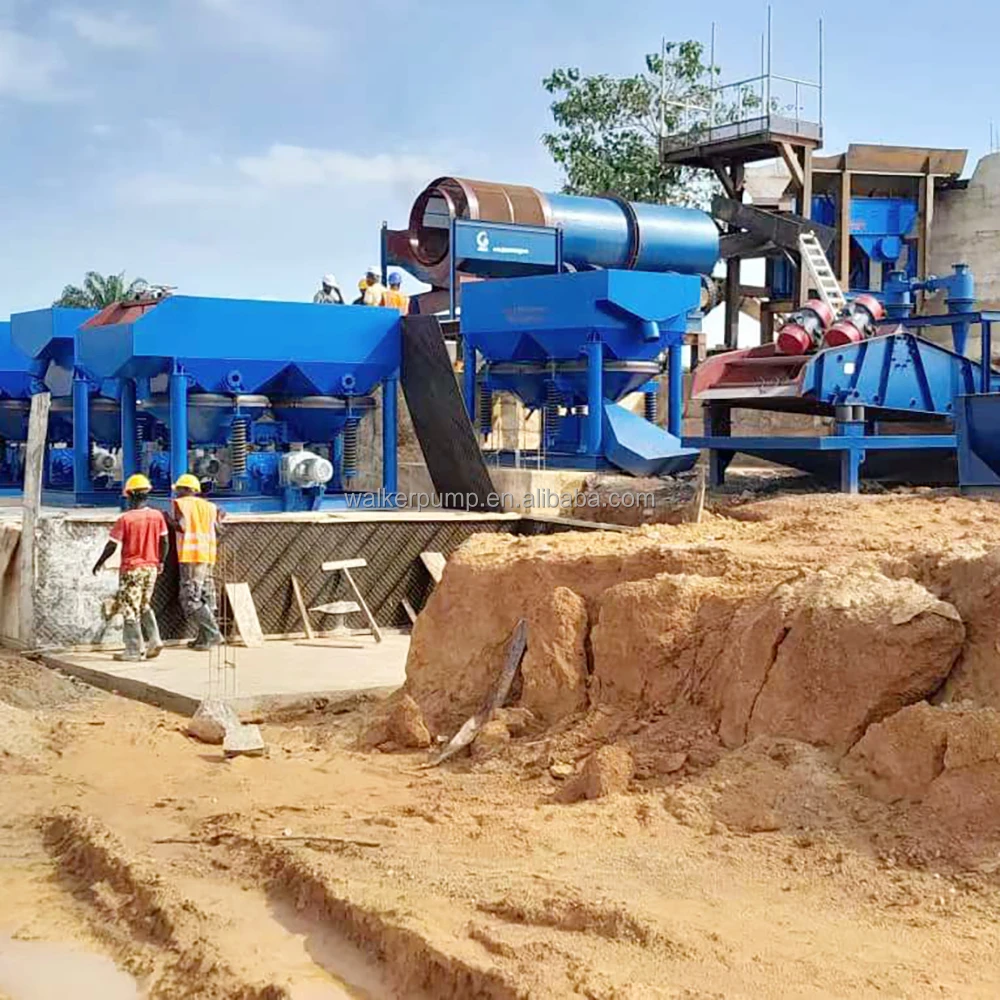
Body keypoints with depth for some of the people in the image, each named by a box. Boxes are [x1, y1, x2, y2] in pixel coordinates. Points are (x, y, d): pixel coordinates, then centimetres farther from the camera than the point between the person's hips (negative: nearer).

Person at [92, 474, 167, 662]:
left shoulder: (125, 519, -13)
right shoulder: (157, 516, 0)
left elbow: (111, 546, -10)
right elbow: (164, 542, 4)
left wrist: (99, 564, 4)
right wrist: (160, 561, 20)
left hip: (131, 568, -5)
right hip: (151, 567, 5)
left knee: (130, 609, 2)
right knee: (145, 605, 20)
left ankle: (133, 651, 4)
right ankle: (154, 640, 7)